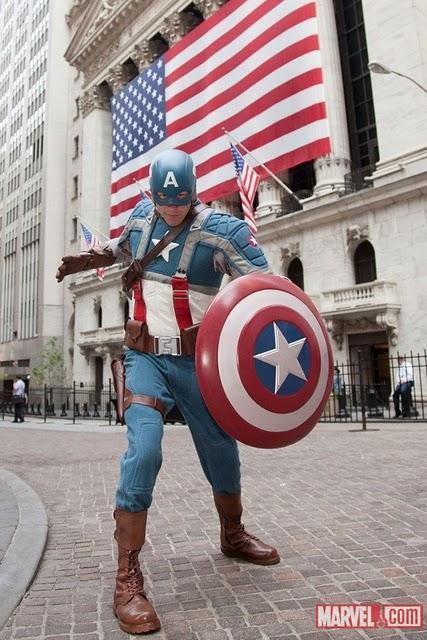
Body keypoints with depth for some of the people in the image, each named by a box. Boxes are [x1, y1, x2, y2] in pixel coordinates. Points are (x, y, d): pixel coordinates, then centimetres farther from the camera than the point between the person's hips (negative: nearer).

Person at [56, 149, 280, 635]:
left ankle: (233, 535, 41)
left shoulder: (220, 230, -10)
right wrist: (88, 259, 10)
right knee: (144, 449, -19)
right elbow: (122, 247, 26)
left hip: (199, 362, 0)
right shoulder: (141, 216, 3)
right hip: (146, 358, 1)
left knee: (222, 451, 11)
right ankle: (127, 579, -6)